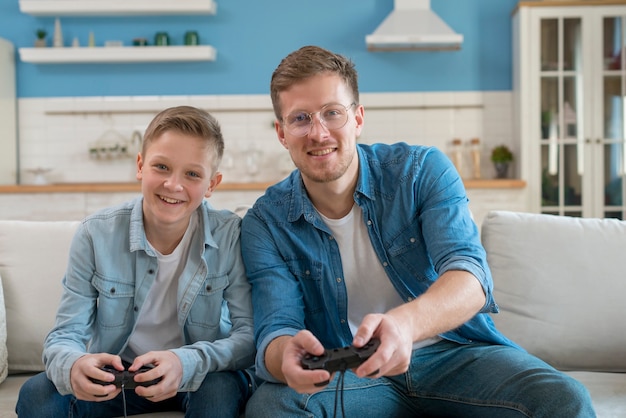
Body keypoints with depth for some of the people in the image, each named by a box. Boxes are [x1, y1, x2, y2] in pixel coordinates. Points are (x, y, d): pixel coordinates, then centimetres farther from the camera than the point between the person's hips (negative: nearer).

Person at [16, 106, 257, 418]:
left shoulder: (232, 236, -17)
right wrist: (72, 366, -38)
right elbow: (65, 335, -12)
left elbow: (251, 334, -18)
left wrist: (187, 363, -39)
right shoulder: (95, 235, -13)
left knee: (224, 389, -33)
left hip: (201, 376, -1)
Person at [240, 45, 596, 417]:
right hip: (348, 376, 1)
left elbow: (470, 276, -21)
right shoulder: (267, 223, -4)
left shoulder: (423, 170, -7)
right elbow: (276, 328, -12)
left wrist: (405, 322, -44)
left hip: (454, 354, -1)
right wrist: (287, 356, -40)